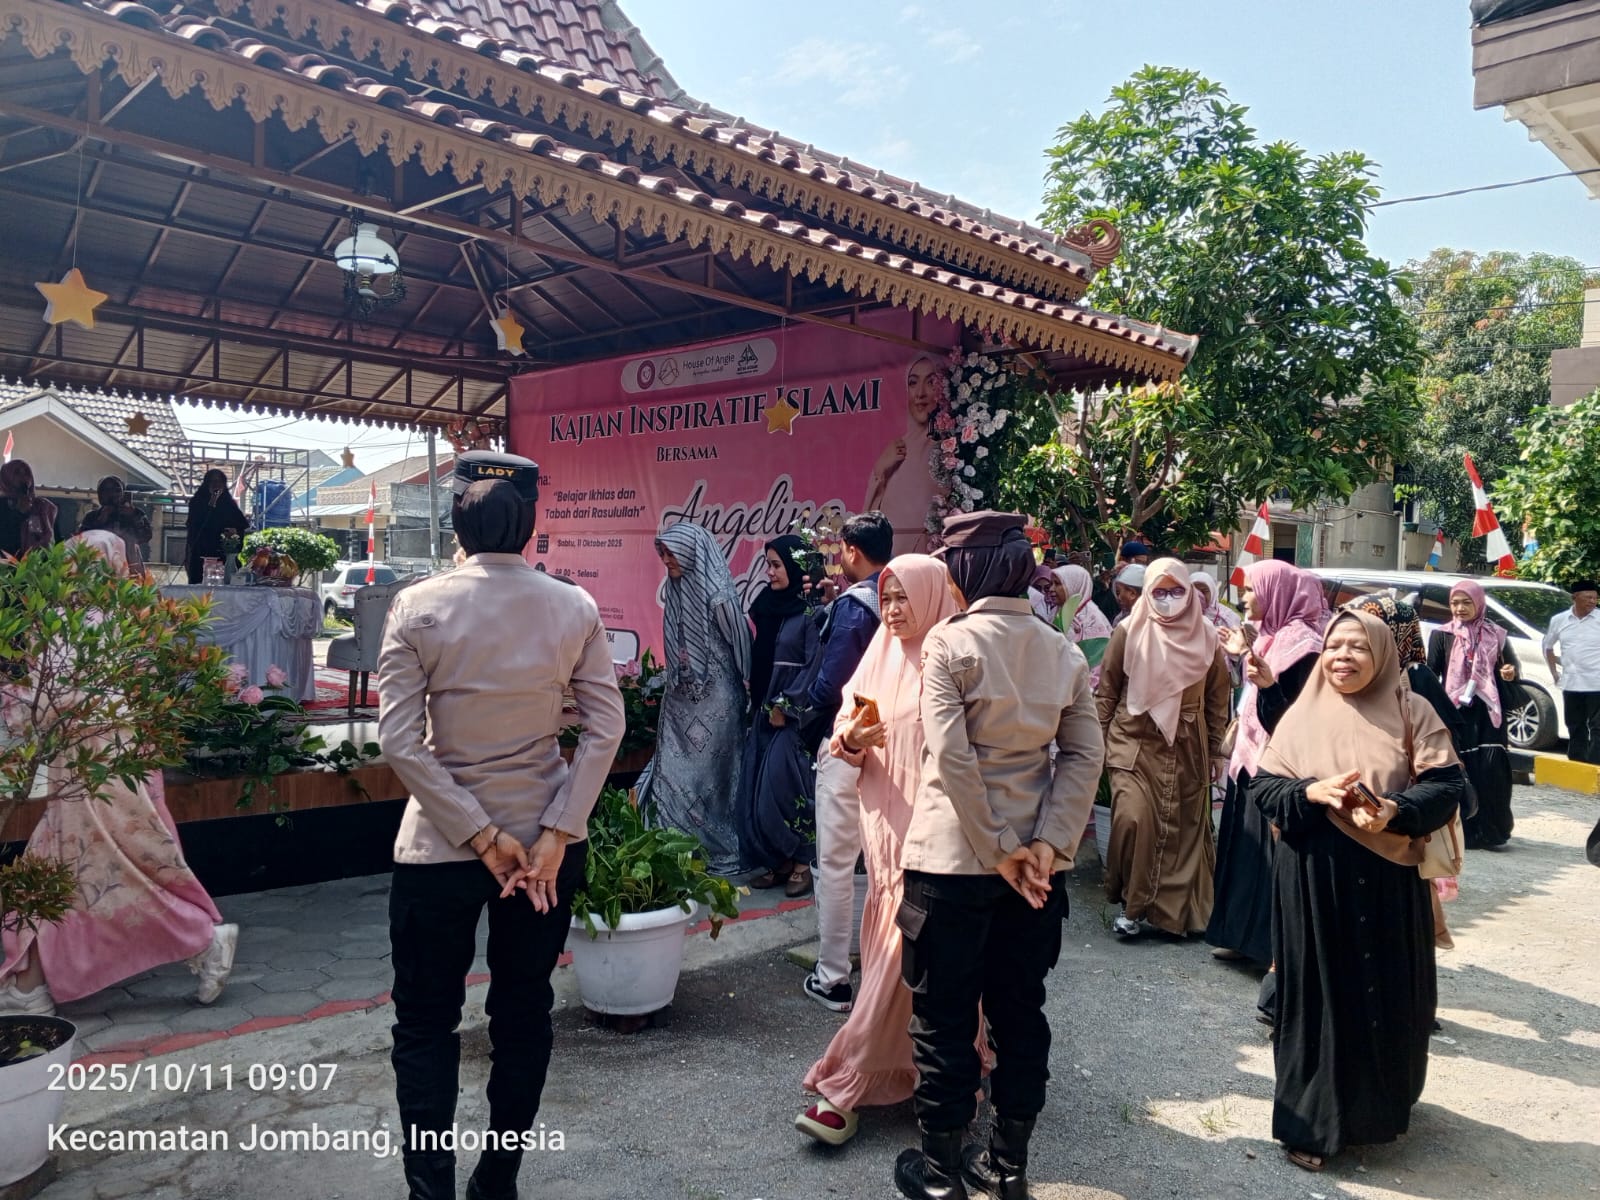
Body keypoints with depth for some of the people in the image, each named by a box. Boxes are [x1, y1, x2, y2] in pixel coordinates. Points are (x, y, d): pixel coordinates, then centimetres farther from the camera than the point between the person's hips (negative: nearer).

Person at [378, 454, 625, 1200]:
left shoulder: (419, 606, -10)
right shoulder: (574, 608, -5)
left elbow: (400, 741, -15)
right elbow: (605, 728, -8)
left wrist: (481, 837, -12)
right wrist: (554, 836, -9)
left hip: (441, 845, -2)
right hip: (547, 838, 2)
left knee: (426, 1024, 14)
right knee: (524, 1015, 16)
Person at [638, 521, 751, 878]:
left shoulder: (717, 595, -15)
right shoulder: (677, 591, 6)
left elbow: (741, 647, -10)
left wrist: (747, 698, -5)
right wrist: (674, 682, 15)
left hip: (714, 699, -7)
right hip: (681, 697, 7)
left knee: (708, 775, 3)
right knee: (673, 774, 8)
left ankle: (719, 853, 17)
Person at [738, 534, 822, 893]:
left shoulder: (810, 611, -11)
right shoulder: (768, 603, 10)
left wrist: (785, 705, -12)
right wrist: (757, 702, 9)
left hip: (795, 714, -7)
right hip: (765, 711, 7)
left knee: (786, 786, -6)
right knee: (758, 788, 6)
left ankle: (801, 864, 7)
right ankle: (778, 861, 16)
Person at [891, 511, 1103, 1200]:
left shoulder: (948, 642, -13)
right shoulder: (1063, 652, 2)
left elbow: (952, 758, -19)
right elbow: (1085, 757, -4)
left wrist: (1001, 851, -14)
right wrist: (1046, 844, -9)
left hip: (952, 859, -5)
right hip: (1036, 864, 5)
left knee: (944, 1015, 10)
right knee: (1020, 1012, 17)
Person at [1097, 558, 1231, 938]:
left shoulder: (1206, 636, 3)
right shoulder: (1129, 632, -3)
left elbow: (1218, 696, 10)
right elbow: (1106, 691, 2)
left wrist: (1216, 749, 9)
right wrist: (1098, 743, 1)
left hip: (1187, 748, 2)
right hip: (1134, 743, -2)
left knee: (1184, 828, 6)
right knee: (1134, 820, -14)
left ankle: (1179, 909, 22)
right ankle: (1132, 904, 4)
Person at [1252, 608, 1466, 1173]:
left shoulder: (1412, 712, 1)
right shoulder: (1302, 714, 3)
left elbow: (1448, 786, -5)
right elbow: (1262, 785, 2)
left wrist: (1397, 810, -23)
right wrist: (1312, 792, -17)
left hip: (1390, 878, 0)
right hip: (1314, 878, 0)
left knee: (1387, 994, 10)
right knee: (1319, 995, 5)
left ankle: (1381, 1107, 33)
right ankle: (1312, 1122, 18)